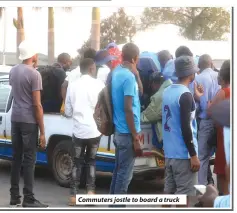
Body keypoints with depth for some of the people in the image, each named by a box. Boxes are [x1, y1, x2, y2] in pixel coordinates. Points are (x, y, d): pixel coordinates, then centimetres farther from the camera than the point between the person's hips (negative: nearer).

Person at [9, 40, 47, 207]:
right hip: (29, 121, -7)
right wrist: (42, 131, -13)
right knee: (29, 160, -5)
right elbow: (37, 104, -16)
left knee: (16, 158, 12)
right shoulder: (34, 74, -13)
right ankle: (29, 199, -4)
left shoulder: (13, 71, 9)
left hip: (15, 119, 7)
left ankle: (14, 196, 16)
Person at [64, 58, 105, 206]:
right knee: (91, 161, 16)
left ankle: (74, 195, 4)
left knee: (77, 163, 10)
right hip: (94, 130, -1)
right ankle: (91, 191, 6)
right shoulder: (98, 84, -4)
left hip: (78, 130, 1)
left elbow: (68, 111, 7)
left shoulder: (73, 85, 3)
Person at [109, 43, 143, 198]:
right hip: (127, 133, -9)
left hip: (119, 131, 9)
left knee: (119, 171, 16)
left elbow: (139, 91, 21)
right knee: (125, 174, -3)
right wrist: (136, 138, -19)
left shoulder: (117, 72, 9)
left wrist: (135, 72, 7)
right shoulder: (128, 76, -18)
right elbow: (128, 109, -22)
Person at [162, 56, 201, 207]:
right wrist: (193, 155, -16)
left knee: (170, 191, 12)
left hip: (170, 152, 8)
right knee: (185, 193, -3)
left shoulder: (168, 91, 9)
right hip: (183, 154, -8)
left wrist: (195, 98, 31)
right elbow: (185, 128, -20)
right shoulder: (185, 95, -16)